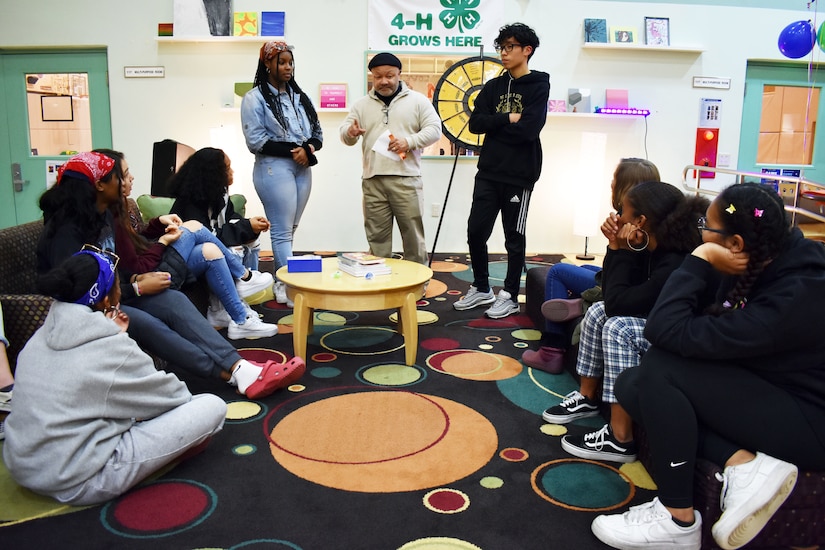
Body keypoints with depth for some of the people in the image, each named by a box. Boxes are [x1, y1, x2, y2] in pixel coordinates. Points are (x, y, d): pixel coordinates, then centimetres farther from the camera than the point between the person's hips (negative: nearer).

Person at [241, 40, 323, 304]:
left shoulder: (300, 97, 16)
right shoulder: (255, 98, -3)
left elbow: (317, 132, 14)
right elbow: (256, 141, -11)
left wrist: (308, 148, -9)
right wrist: (292, 151, -15)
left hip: (302, 169, 7)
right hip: (274, 168, -6)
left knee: (290, 230, 11)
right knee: (282, 231, -7)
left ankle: (281, 282, 21)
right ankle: (290, 286, -6)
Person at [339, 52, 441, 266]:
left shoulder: (417, 100, 6)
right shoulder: (361, 105, 13)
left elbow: (434, 129, 0)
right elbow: (344, 134, 12)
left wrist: (409, 141, -15)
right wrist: (350, 132, -13)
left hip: (406, 179, -2)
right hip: (373, 181, 3)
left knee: (413, 234, 2)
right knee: (377, 236, 7)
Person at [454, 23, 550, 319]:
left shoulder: (538, 87, -3)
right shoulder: (493, 87, 12)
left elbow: (528, 130, -17)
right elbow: (475, 123, 0)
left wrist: (494, 124, -5)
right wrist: (508, 119, -11)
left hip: (519, 176, -5)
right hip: (488, 173, 5)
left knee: (514, 239, 5)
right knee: (476, 232, 5)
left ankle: (509, 296, 18)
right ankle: (481, 288, 23)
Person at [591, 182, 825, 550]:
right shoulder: (757, 264, -4)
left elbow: (670, 331, -32)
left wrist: (699, 259, -23)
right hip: (758, 388, 8)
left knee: (660, 367, -25)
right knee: (631, 386, -3)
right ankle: (744, 463, -12)